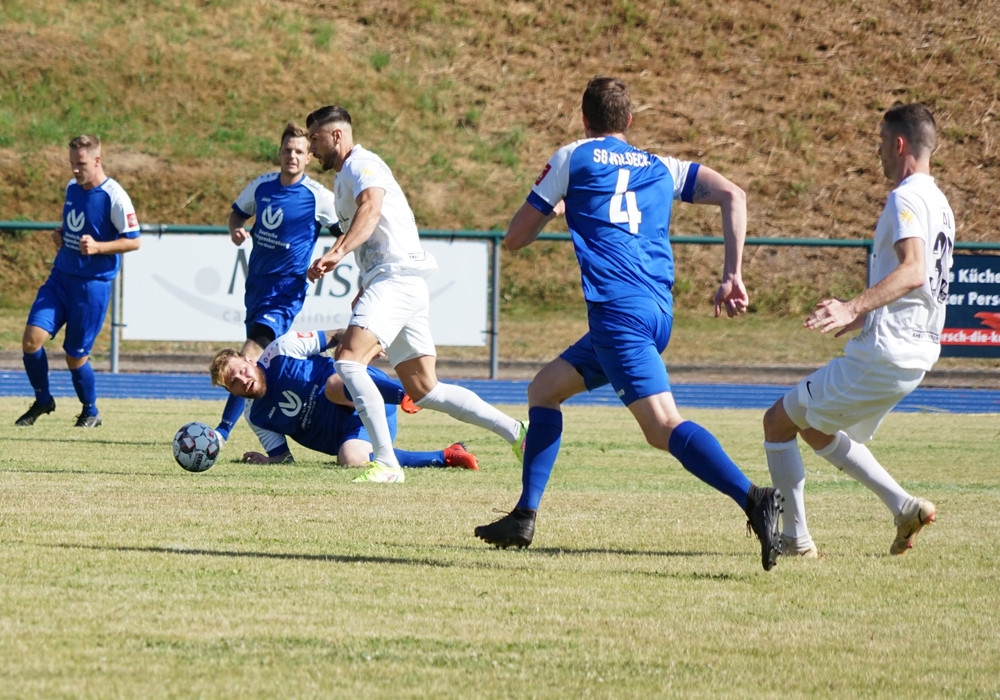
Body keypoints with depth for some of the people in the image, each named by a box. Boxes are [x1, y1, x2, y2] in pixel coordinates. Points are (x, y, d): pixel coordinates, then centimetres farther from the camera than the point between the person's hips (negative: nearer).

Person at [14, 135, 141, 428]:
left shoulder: (114, 197, -13)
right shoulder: (72, 188, 8)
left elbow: (133, 241, -11)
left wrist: (97, 247, -23)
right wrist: (59, 234, 3)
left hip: (92, 285, -6)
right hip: (60, 277, 6)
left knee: (75, 355, 1)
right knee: (32, 338, -9)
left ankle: (90, 412, 24)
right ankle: (42, 401, 12)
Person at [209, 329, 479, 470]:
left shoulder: (282, 350, -4)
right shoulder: (256, 417, 8)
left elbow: (335, 337, -1)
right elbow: (282, 456, 12)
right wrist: (266, 461, -11)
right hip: (351, 432, 5)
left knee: (334, 386, -38)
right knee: (351, 460, -31)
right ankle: (445, 456, -21)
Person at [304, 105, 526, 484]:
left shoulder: (360, 164, -6)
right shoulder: (346, 176, 26)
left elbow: (371, 207, -28)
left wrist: (337, 252, -42)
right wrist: (363, 293, 36)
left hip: (395, 278, -11)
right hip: (386, 282, 11)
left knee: (348, 360, -24)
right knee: (424, 390, 8)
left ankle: (386, 463, -29)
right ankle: (518, 433, 10)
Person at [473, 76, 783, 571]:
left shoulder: (572, 159, 11)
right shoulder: (662, 168, 22)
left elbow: (514, 238, 16)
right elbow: (732, 195, 7)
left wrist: (554, 207, 37)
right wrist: (732, 276, 6)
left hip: (617, 309, -7)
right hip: (659, 313, 7)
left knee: (663, 427, -20)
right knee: (544, 389, 21)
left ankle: (752, 498, -38)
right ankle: (524, 517, 16)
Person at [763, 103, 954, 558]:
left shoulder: (906, 199, -16)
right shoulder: (938, 204, 15)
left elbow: (913, 271, -32)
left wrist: (853, 307, -42)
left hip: (879, 356, -10)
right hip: (915, 356, 10)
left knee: (778, 421, 4)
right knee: (817, 431, 26)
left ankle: (795, 538, 5)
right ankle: (903, 506, 12)